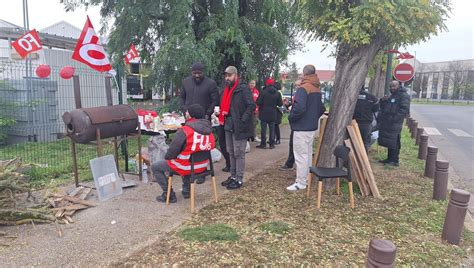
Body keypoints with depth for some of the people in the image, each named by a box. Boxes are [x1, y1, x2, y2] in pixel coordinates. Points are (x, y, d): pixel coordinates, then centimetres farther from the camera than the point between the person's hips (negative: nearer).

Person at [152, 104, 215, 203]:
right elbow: (212, 146, 9)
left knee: (155, 167, 10)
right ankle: (186, 189, 37)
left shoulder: (185, 131, -22)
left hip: (187, 167, -7)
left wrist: (167, 157, 4)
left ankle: (168, 194, 12)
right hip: (203, 166, 7)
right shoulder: (208, 129, -3)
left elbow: (172, 151, -17)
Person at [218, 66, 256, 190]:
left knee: (238, 153, -1)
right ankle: (233, 176, 27)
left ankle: (239, 179, 8)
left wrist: (242, 120, -21)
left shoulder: (243, 88, -12)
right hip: (229, 126, 8)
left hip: (239, 127, -8)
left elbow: (252, 105, -18)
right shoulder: (227, 89, 14)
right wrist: (223, 116, 7)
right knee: (231, 153, 15)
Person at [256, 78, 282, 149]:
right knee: (272, 129, 10)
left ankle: (263, 144, 6)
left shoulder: (263, 92, -12)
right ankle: (272, 144, 13)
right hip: (273, 114, 4)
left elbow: (258, 102, -15)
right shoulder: (277, 93, 1)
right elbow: (280, 104, 2)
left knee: (263, 129, 3)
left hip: (264, 114, -3)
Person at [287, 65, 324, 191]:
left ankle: (301, 183, 2)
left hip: (302, 128, -9)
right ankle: (306, 178, 27)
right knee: (308, 153, 16)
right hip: (312, 127, 9)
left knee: (300, 155, -4)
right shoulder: (317, 89, 11)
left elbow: (299, 108, -30)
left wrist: (291, 117, -14)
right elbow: (321, 108, 18)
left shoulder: (303, 88, -17)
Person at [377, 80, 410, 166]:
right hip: (386, 123, 9)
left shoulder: (403, 96, -7)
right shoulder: (391, 96, 22)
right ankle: (390, 159, 21)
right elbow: (383, 107, 25)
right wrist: (383, 101, 4)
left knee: (394, 143, -7)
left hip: (394, 124, -9)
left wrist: (394, 118, -22)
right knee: (389, 142, 13)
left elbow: (404, 109, -17)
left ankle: (395, 161, -1)